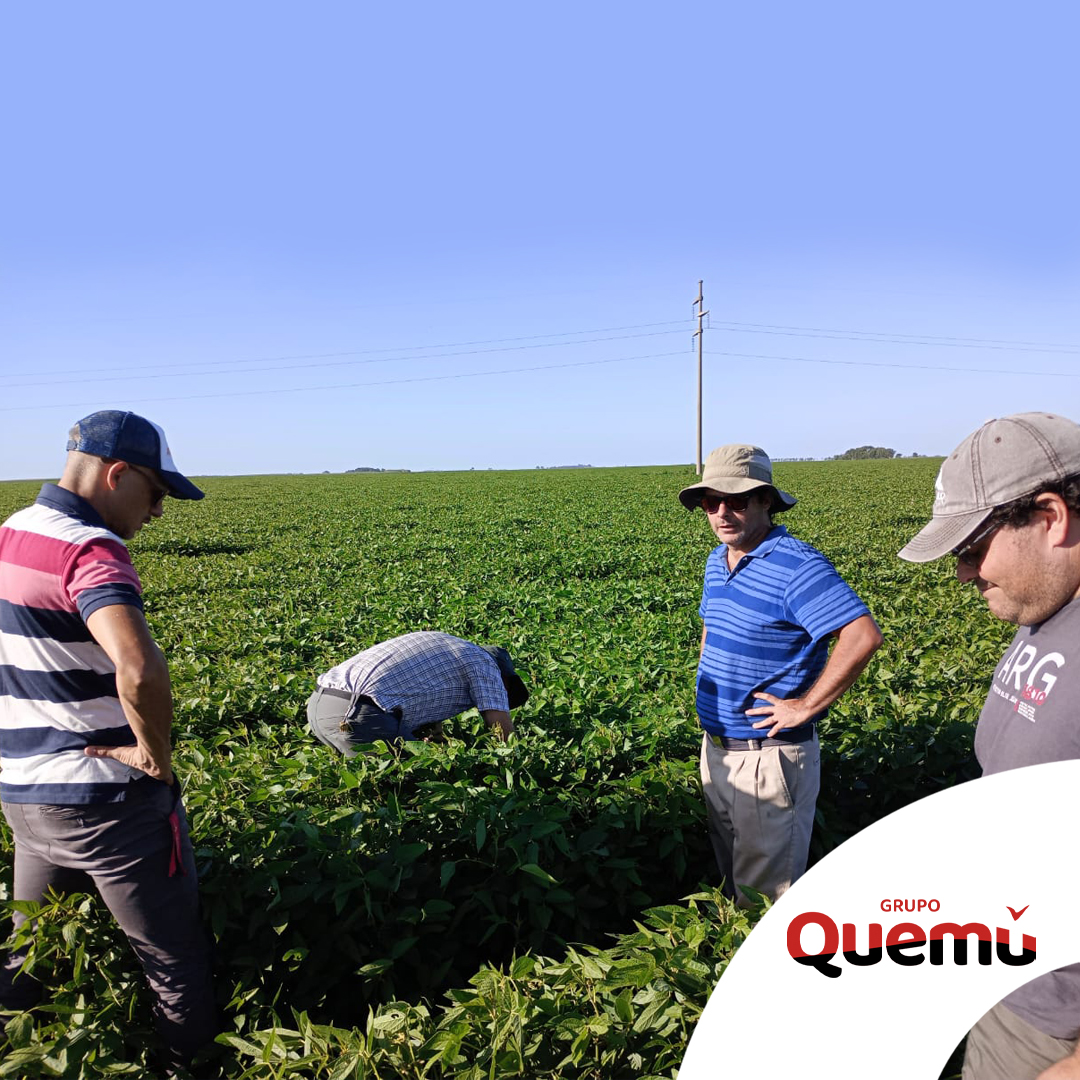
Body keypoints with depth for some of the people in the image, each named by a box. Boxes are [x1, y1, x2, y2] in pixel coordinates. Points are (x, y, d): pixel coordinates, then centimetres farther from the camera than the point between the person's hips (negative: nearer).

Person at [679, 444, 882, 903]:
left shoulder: (796, 565, -20)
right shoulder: (716, 562, 6)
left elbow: (863, 636, -29)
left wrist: (806, 707, -23)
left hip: (769, 757, -8)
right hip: (715, 747, 8)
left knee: (767, 892, 8)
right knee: (729, 873, 25)